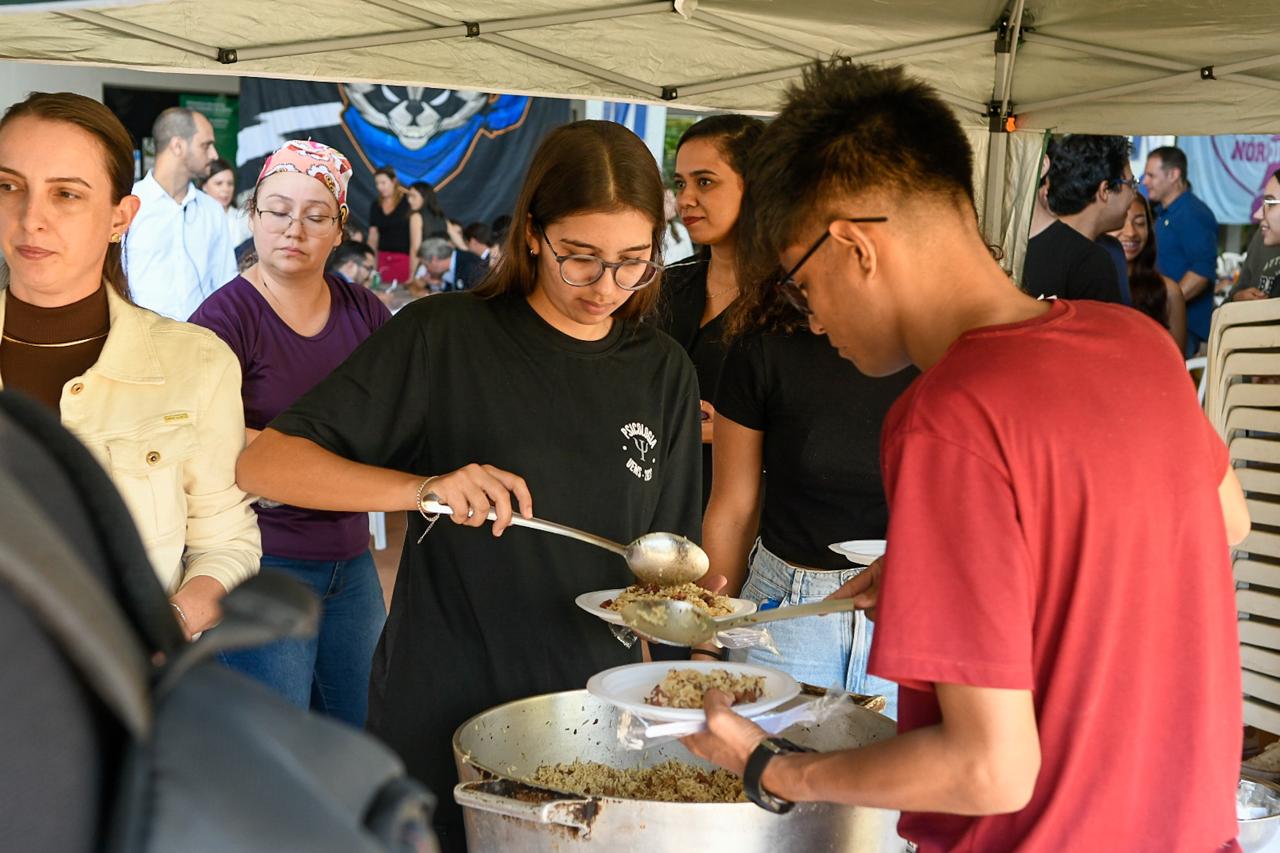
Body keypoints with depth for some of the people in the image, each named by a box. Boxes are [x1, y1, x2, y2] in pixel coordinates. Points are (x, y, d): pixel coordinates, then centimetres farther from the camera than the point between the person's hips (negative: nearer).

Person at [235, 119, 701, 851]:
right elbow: (266, 463, -13)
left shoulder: (664, 373, 2)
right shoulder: (444, 337, -10)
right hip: (444, 726, -3)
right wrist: (425, 487, -25)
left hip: (595, 721, 4)